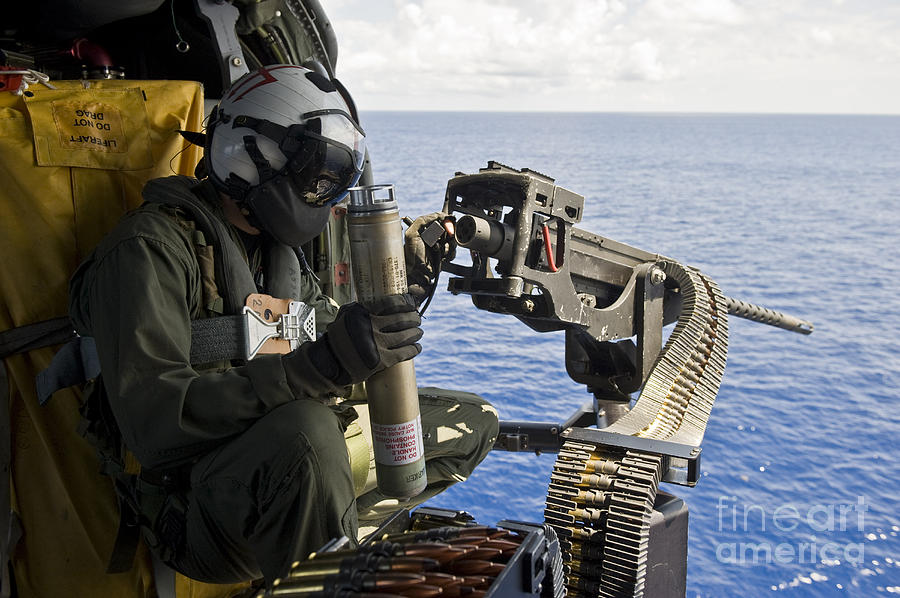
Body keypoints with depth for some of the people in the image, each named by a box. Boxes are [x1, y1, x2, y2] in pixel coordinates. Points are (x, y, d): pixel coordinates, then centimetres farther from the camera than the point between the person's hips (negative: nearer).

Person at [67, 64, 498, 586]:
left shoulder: (276, 249, 12)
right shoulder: (151, 248, -16)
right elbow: (157, 424, -28)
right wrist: (323, 364, -37)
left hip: (286, 460, 8)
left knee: (472, 421, 8)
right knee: (306, 430, -40)